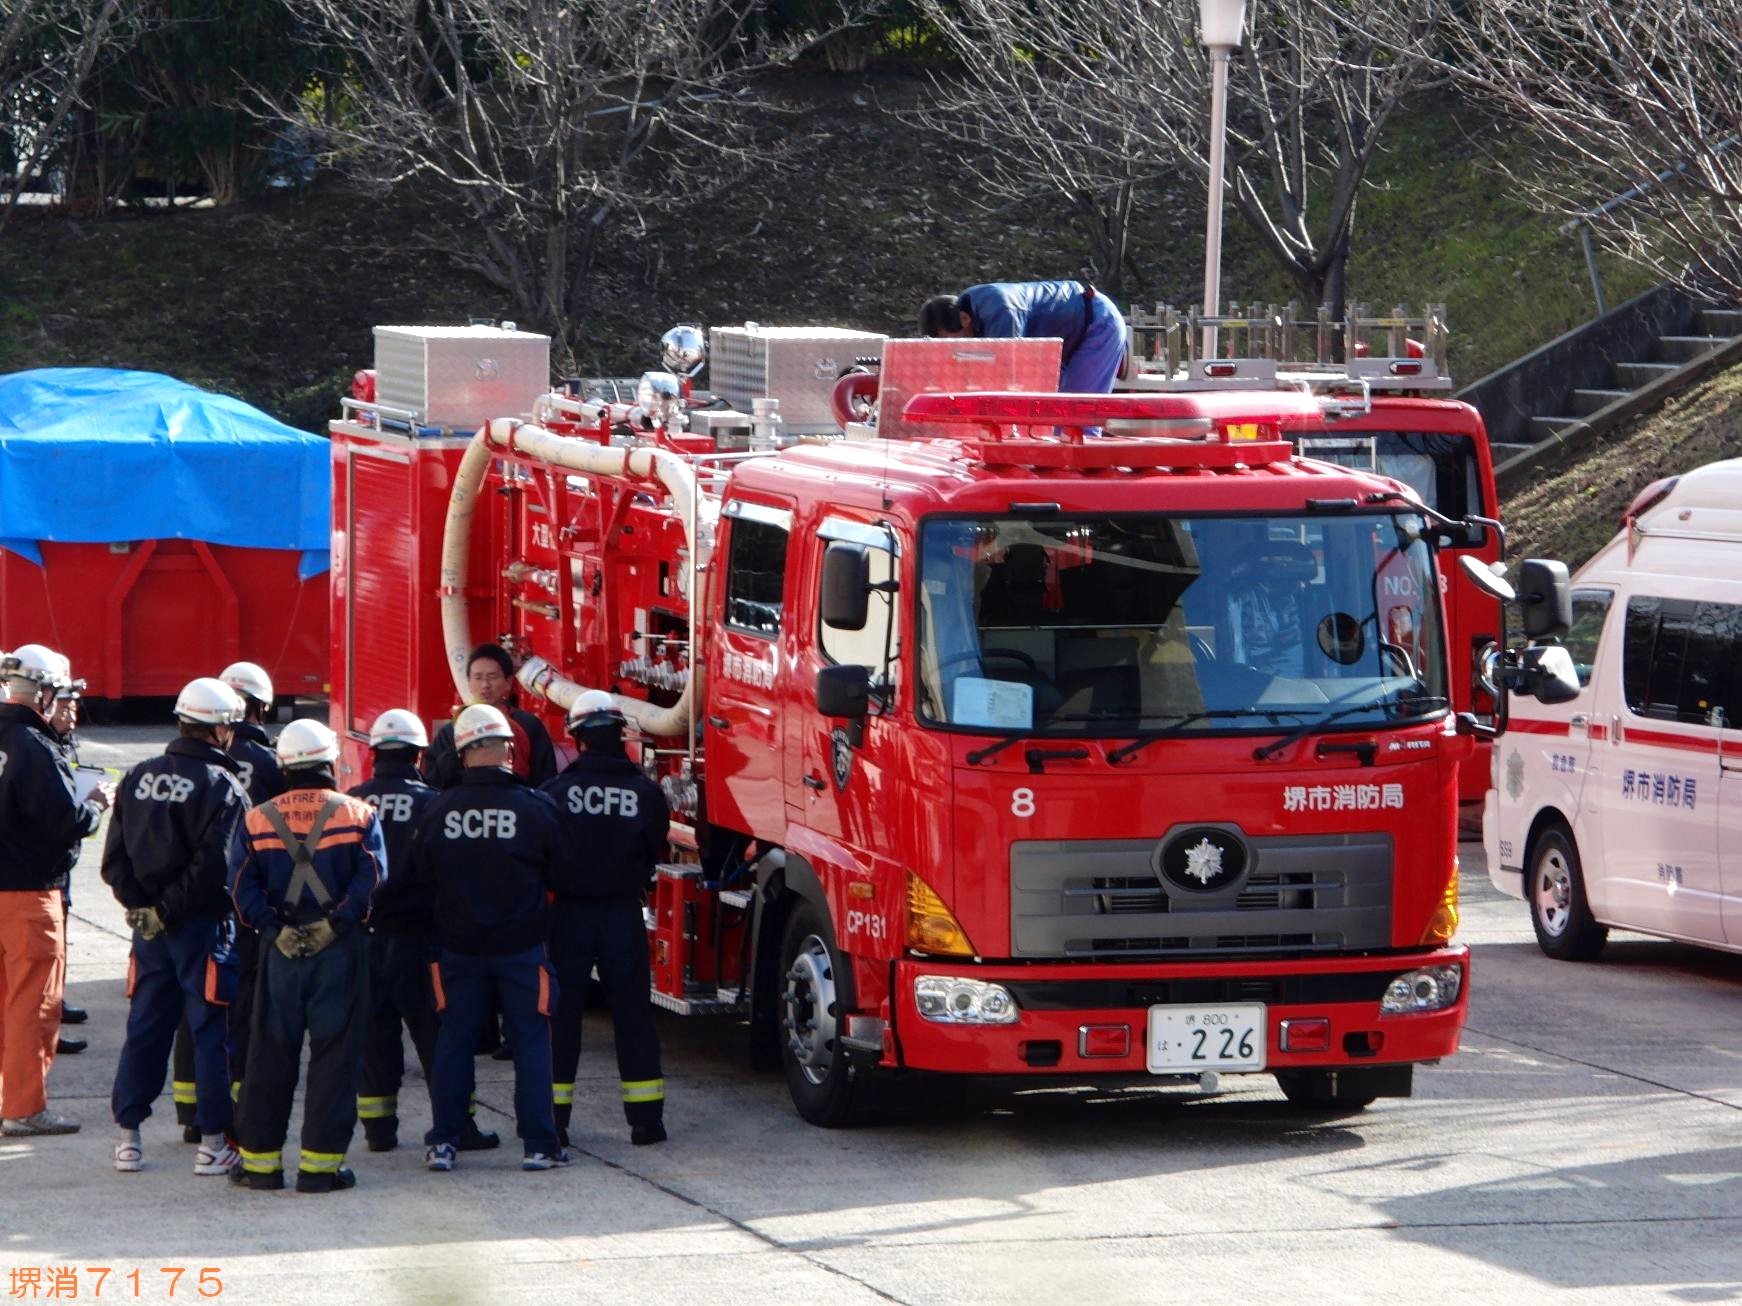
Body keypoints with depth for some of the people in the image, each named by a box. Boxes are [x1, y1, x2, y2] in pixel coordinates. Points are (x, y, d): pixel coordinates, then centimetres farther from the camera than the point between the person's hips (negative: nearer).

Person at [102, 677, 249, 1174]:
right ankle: (212, 1142, 3)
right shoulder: (221, 785, -13)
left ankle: (127, 1137, 13)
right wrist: (175, 907, -11)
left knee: (145, 1027, 12)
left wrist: (142, 904, 1)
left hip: (148, 925, 6)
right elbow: (216, 865, -21)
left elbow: (114, 859, 4)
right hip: (203, 927, -6)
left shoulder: (138, 778, 7)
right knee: (211, 1030, 2)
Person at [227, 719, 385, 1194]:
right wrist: (336, 923, -12)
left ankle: (260, 1159, 10)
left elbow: (242, 885, -4)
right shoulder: (357, 815, 0)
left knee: (271, 1053, 8)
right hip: (341, 950, -2)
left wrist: (274, 929, -7)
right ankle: (320, 1162, 0)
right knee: (334, 1053, 2)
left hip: (280, 948, 2)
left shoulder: (257, 820, 5)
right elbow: (371, 878, -12)